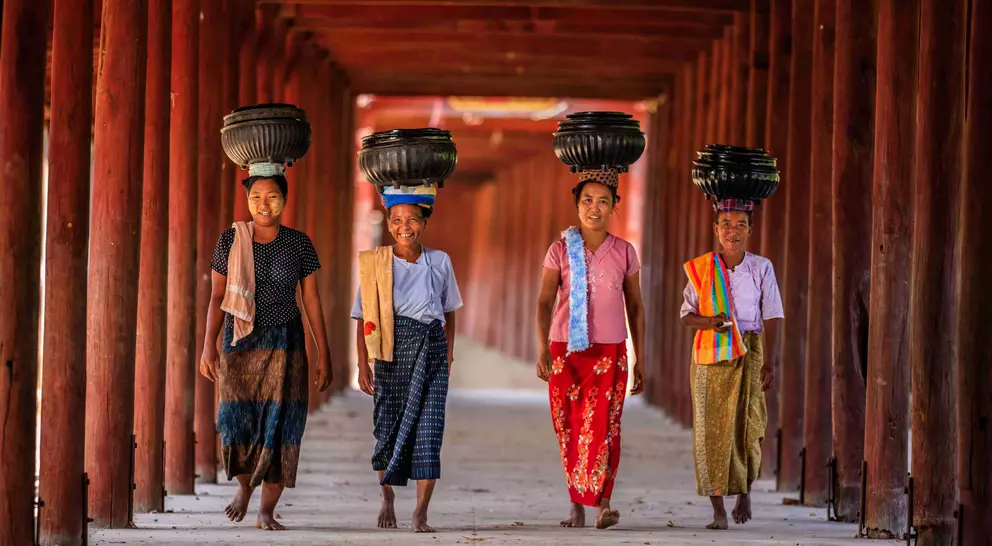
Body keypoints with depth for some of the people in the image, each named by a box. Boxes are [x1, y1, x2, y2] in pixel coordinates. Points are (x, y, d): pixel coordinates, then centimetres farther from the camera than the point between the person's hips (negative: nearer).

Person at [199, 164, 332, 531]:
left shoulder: (298, 244, 1)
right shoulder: (231, 240, 0)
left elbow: (312, 300, 4)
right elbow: (217, 297, 3)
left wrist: (324, 354, 1)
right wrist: (209, 346, -6)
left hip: (285, 342, 0)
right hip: (240, 340, 0)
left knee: (280, 426, -4)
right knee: (239, 419, -11)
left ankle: (267, 512, 4)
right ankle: (244, 485, 20)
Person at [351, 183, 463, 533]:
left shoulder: (439, 262, 6)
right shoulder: (375, 263, 1)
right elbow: (364, 319, 1)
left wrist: (448, 353, 9)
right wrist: (363, 365, -4)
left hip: (431, 350, 1)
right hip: (392, 353, -1)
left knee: (428, 430, -8)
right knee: (388, 427, 4)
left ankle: (421, 513, -8)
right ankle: (386, 496, 31)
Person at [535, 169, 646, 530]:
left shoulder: (624, 252, 5)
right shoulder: (560, 250, 1)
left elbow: (635, 308, 10)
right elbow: (544, 303, -5)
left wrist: (640, 362, 9)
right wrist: (542, 350, -20)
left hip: (609, 352, 0)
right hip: (566, 350, 0)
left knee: (602, 425, -14)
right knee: (570, 429, 3)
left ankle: (601, 502, -18)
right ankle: (577, 506, 11)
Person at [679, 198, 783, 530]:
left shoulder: (761, 268, 3)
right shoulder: (700, 268, 3)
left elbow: (772, 320, 2)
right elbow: (687, 315, 9)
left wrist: (771, 363, -6)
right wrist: (709, 322, -13)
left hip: (749, 355, -1)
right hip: (710, 356, 1)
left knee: (747, 428, -9)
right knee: (712, 430, -4)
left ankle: (745, 490, 19)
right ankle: (718, 510, 1)